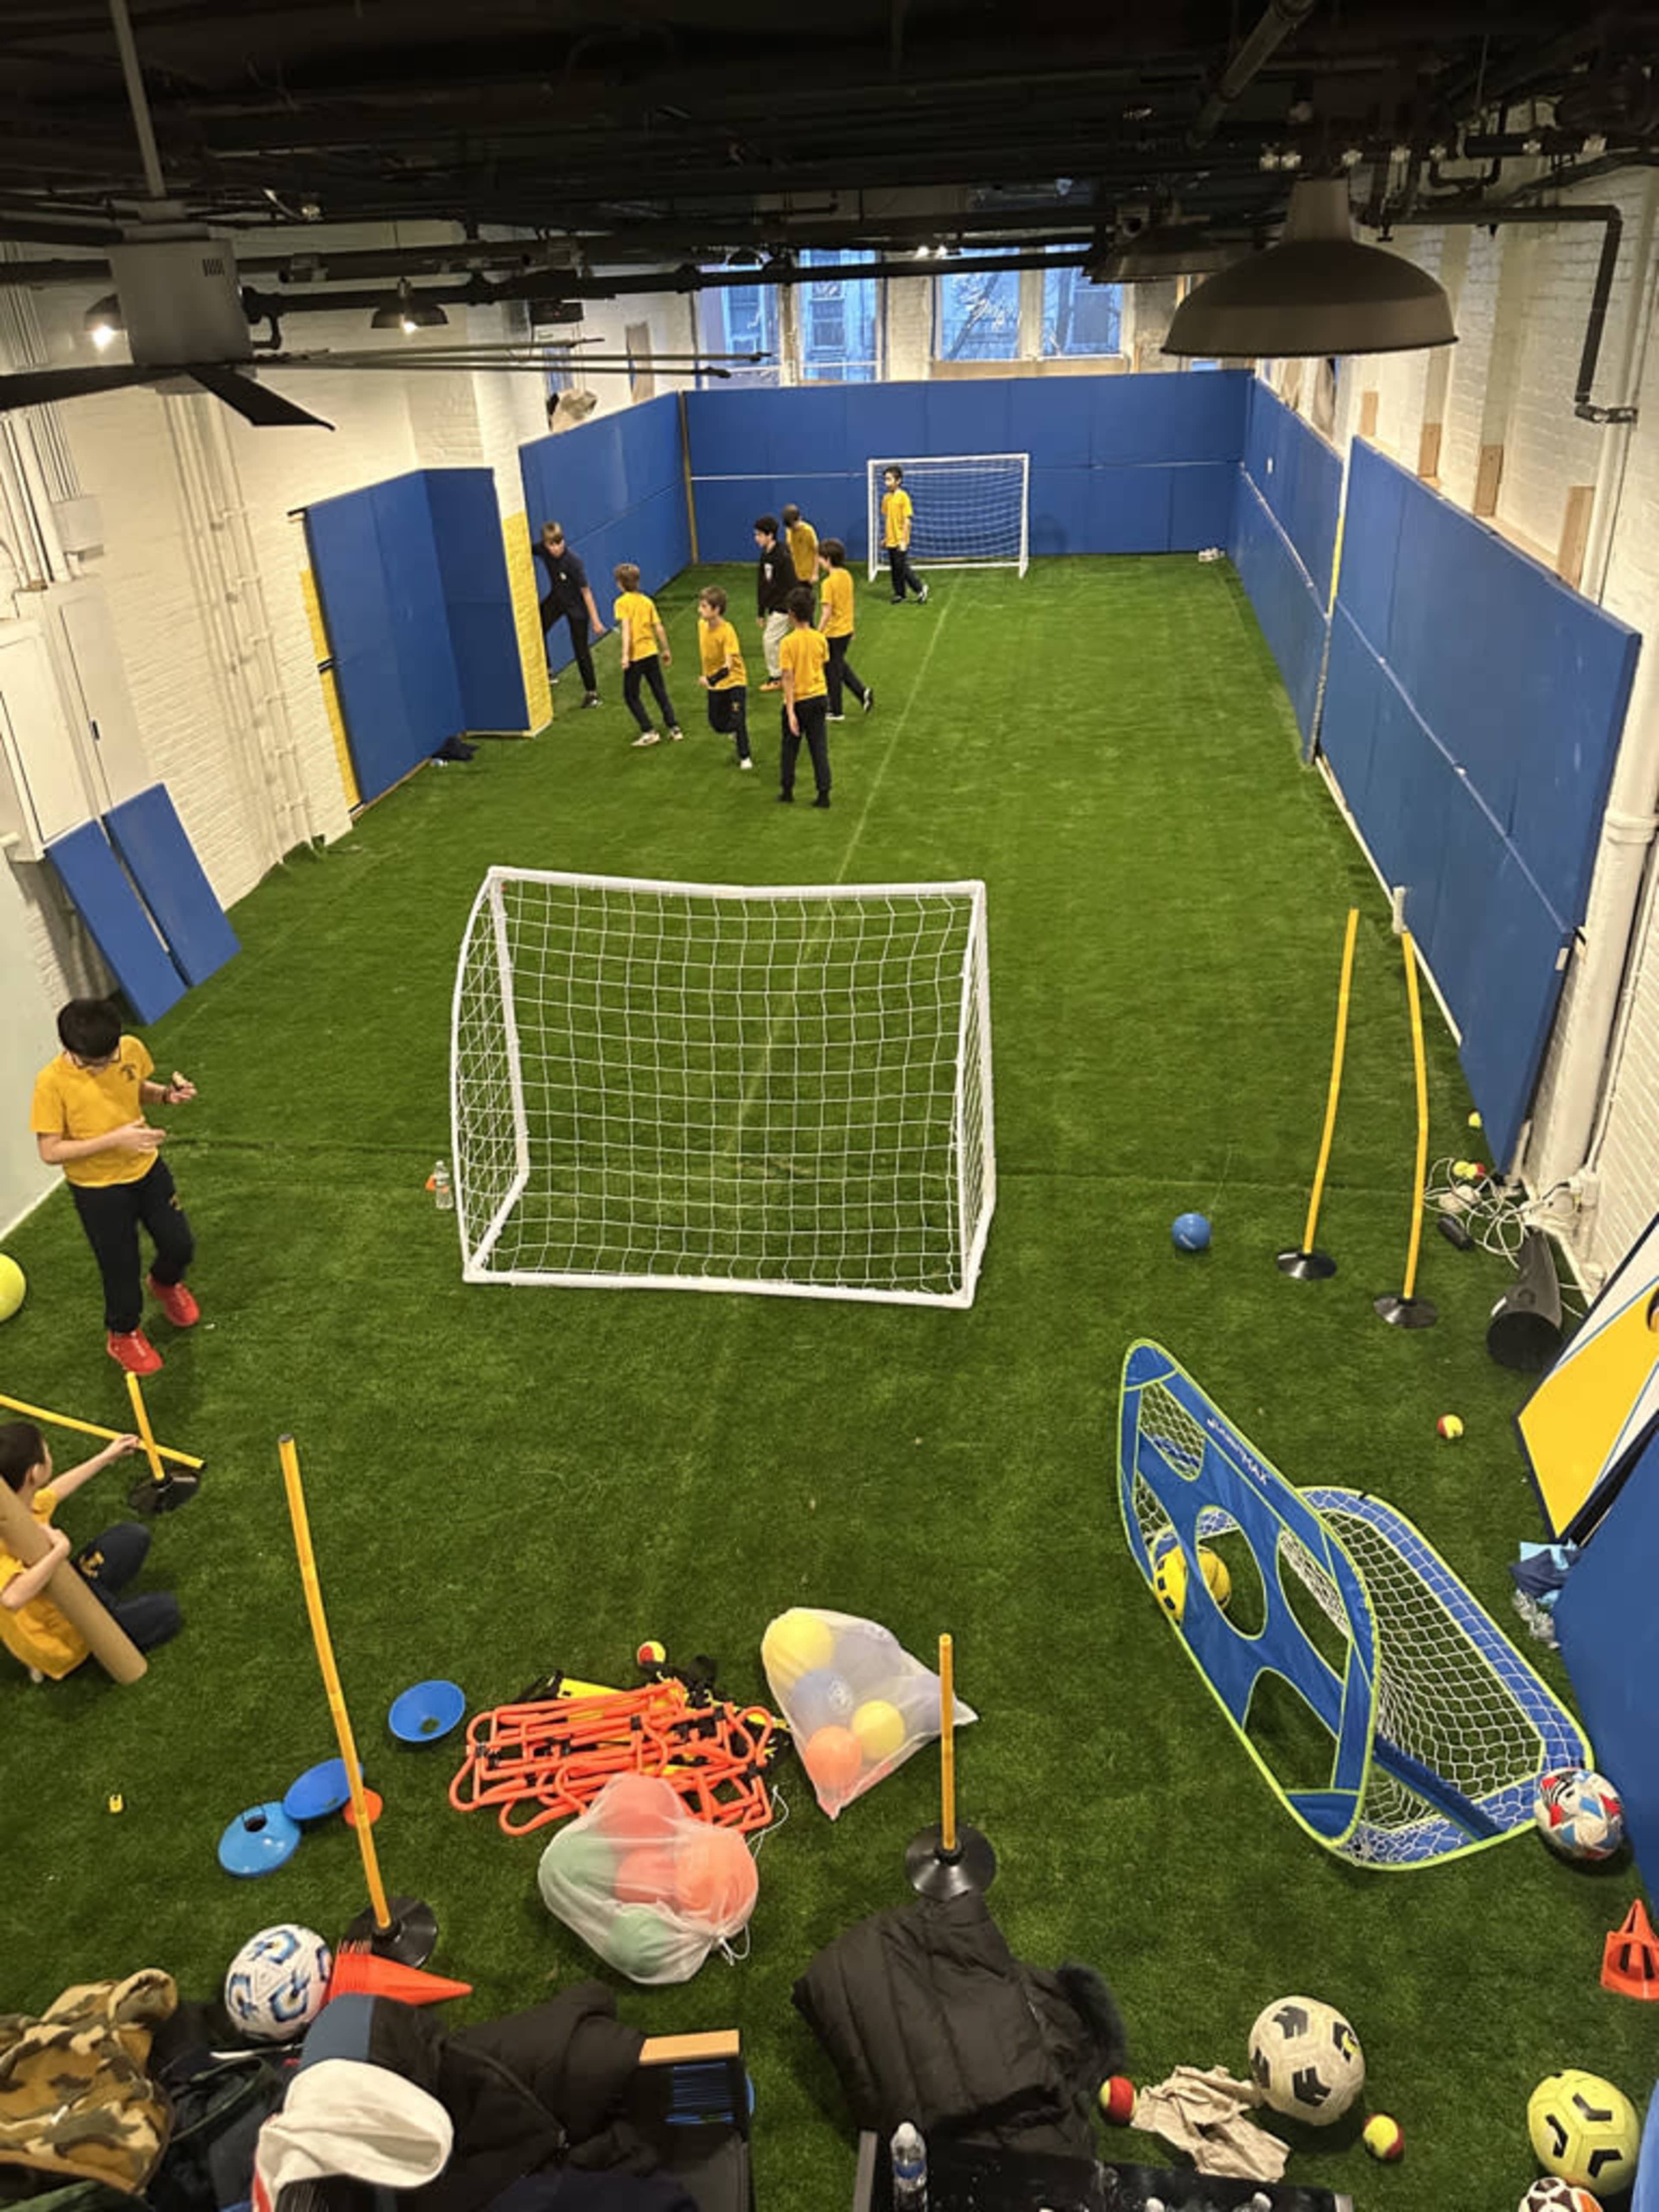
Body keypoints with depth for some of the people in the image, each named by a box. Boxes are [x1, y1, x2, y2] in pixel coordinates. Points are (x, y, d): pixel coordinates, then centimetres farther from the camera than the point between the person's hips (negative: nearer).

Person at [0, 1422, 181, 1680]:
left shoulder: (22, 1502, -10)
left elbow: (54, 1491, 15)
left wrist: (106, 1457, 23)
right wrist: (60, 1550, -44)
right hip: (61, 1645, -8)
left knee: (133, 1535, 14)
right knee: (166, 1610, 3)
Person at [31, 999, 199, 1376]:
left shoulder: (131, 1049, -14)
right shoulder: (52, 1082, -26)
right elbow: (50, 1151, -24)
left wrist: (167, 1094, -14)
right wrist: (114, 1140, -32)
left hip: (147, 1170, 4)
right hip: (98, 1191, -4)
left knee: (180, 1246, 16)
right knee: (121, 1267, 11)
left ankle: (166, 1283, 53)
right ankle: (123, 1334, 40)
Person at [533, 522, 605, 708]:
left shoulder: (573, 562, -31)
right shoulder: (543, 551, -17)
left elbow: (586, 592, -24)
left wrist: (596, 621, -20)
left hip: (576, 606, -5)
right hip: (556, 599, 5)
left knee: (581, 649, 3)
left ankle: (591, 691, 19)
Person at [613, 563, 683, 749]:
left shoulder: (622, 603, -9)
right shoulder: (648, 601, 7)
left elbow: (626, 628, -21)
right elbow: (659, 628, 7)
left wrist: (625, 655, -26)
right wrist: (666, 651, 16)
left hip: (635, 656, -5)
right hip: (652, 652, 6)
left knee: (631, 696, 8)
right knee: (660, 692, 17)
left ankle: (650, 732, 2)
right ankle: (675, 728, 17)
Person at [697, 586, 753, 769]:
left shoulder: (727, 631, -26)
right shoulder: (702, 624, -7)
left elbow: (729, 665, -32)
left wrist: (711, 680, -44)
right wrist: (706, 675, 15)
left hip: (735, 680, -6)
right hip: (713, 683, 6)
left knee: (738, 720, -9)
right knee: (717, 723, 12)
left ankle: (745, 757, 11)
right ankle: (735, 734, 44)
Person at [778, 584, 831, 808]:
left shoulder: (788, 643, -17)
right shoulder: (820, 639, -4)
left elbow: (789, 679, -18)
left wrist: (791, 712, -18)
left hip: (798, 701, -3)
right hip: (819, 696, 3)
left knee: (790, 747, 14)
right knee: (819, 748, 8)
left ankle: (788, 792, 23)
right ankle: (824, 794, 6)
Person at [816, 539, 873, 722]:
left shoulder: (829, 583, -20)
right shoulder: (847, 576, 3)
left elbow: (827, 612, -22)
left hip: (833, 634, -8)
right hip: (847, 630, 8)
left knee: (833, 672, 6)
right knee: (841, 666, 25)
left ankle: (836, 712, 15)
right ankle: (863, 693, 14)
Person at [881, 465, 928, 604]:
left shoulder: (903, 497, -12)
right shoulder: (886, 497, 7)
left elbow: (907, 520, -13)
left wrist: (904, 540, -16)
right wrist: (885, 537, 15)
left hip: (900, 541, -6)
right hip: (891, 541, 6)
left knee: (903, 568, -4)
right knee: (895, 569, 11)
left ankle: (921, 589, 11)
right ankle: (899, 595, 21)